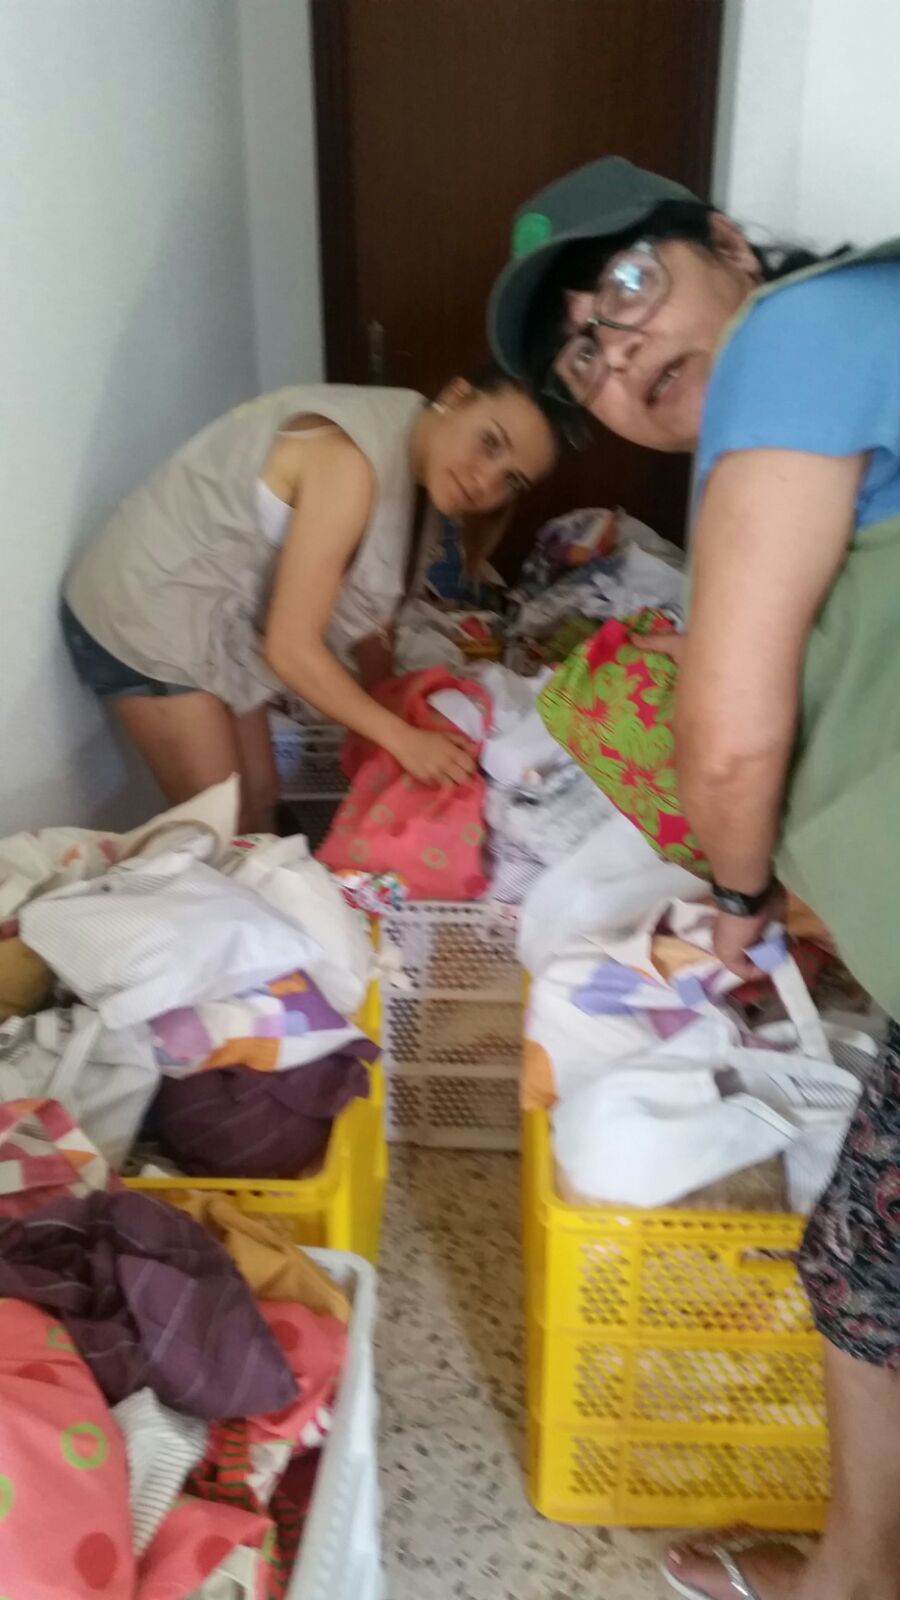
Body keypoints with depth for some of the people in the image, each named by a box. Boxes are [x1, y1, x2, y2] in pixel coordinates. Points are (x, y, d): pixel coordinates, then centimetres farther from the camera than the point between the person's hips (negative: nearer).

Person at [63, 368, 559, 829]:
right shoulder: (351, 461, -30)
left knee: (260, 797, 17)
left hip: (217, 618, 8)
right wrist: (403, 740, -21)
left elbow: (365, 613, 6)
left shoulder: (404, 454, -2)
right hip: (147, 613, -8)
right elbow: (292, 647, -27)